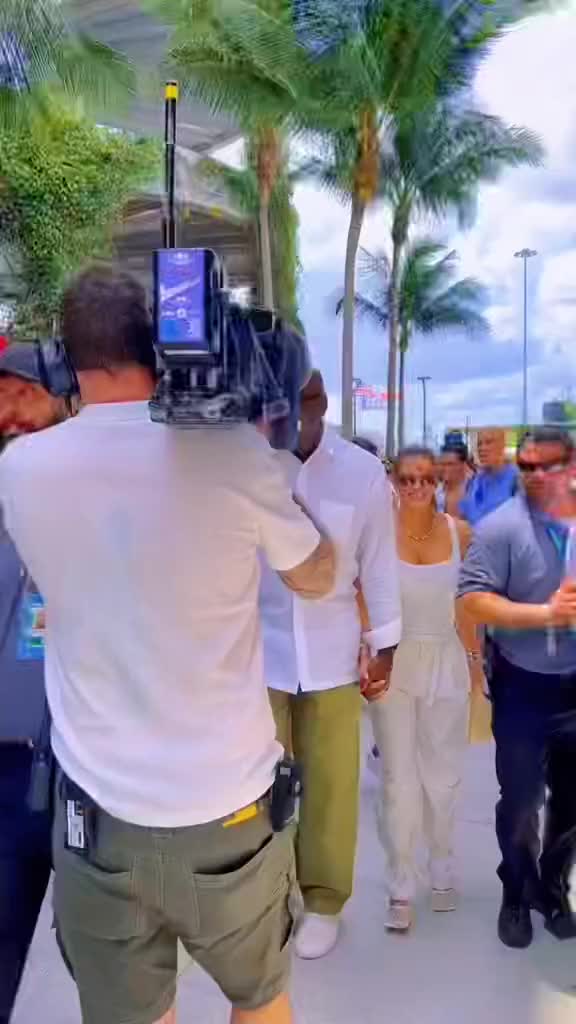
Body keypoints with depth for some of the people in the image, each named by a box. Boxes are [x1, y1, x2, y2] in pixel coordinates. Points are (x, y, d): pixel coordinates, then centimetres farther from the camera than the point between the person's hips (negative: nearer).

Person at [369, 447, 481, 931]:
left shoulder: (459, 532, -2)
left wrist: (475, 657, 9)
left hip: (446, 662, 2)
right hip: (394, 663, -2)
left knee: (443, 775, 13)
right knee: (398, 779, 5)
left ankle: (443, 870, 36)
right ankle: (401, 888, 20)